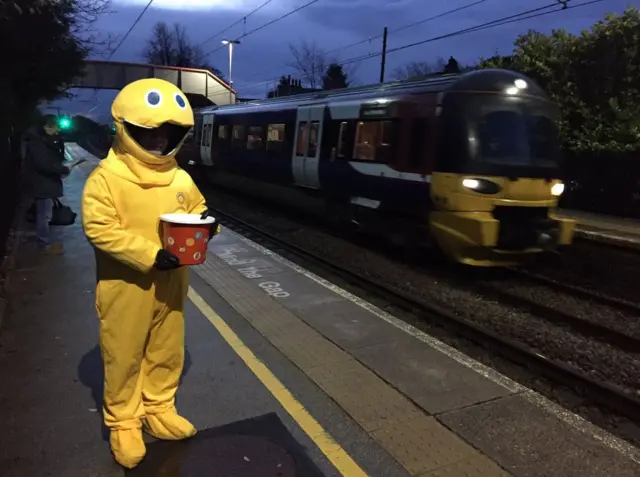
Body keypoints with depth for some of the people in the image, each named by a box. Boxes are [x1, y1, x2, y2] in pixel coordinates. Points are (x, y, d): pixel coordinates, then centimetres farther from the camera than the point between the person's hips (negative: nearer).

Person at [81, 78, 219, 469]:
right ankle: (123, 423, 30)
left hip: (171, 284, 5)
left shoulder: (181, 179, 2)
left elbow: (196, 211, 13)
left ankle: (160, 410, 38)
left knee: (168, 352, 17)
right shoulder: (107, 177, -13)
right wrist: (151, 256, -27)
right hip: (127, 287, -4)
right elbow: (100, 229, -19)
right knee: (124, 357, 10)